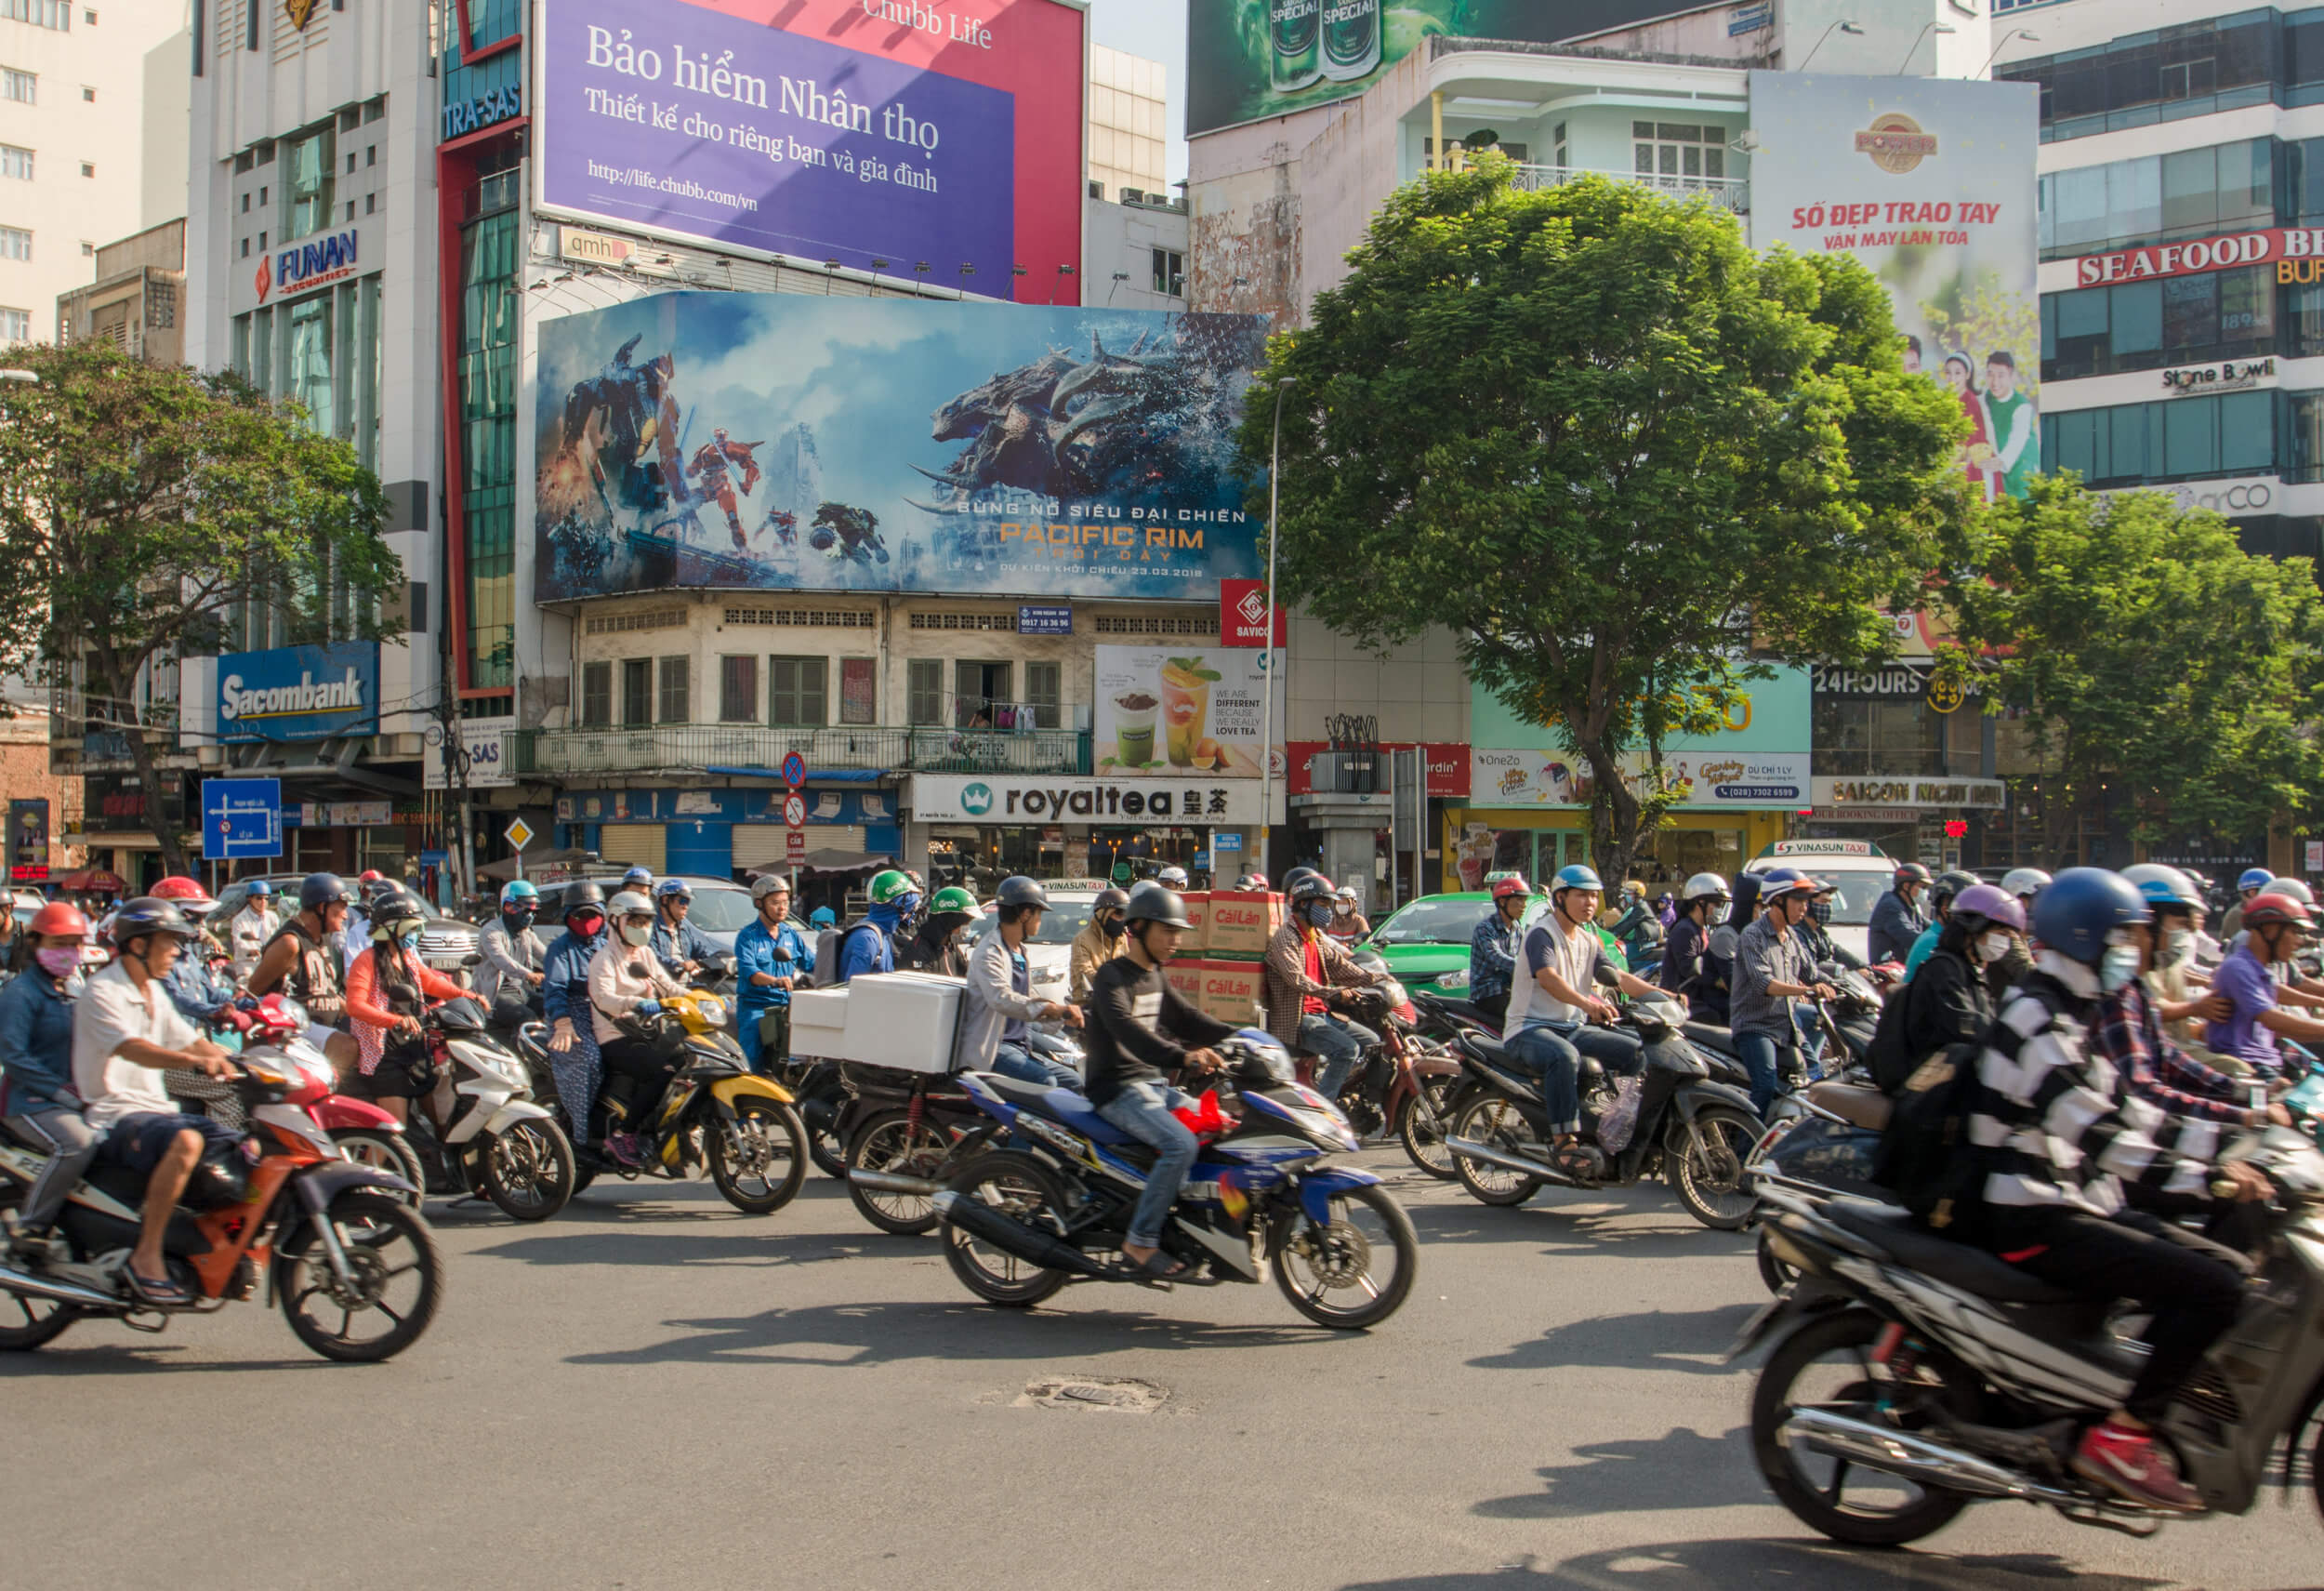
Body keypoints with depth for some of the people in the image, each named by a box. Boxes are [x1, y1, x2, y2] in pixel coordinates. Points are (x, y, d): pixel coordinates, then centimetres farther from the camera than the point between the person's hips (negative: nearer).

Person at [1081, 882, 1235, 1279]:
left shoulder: (1154, 978, 16)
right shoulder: (1112, 977, -13)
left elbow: (1185, 1019, 18)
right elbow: (1127, 1030, -30)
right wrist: (1181, 1057, -44)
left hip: (1154, 1084, 9)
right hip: (1118, 1088, -9)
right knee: (1180, 1145, -27)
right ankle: (1141, 1241, -21)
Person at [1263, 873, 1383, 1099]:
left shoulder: (1317, 938, 18)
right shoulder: (1285, 937, -13)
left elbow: (1340, 966, 14)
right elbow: (1296, 979, -26)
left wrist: (1374, 979, -1)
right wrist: (1336, 993, -37)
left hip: (1323, 1013, 9)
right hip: (1295, 1020, -9)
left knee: (1371, 1041, 3)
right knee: (1347, 1049, -24)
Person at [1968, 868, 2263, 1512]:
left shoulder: (2067, 1016, 16)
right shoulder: (2036, 1021, -17)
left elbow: (2123, 1112, 17)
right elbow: (2097, 1137, -25)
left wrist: (2225, 1140, 8)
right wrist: (2208, 1176, -29)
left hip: (2071, 1203, 11)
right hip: (2039, 1222, -11)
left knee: (2215, 1261, 8)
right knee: (2214, 1287, -19)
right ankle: (2119, 1437, -14)